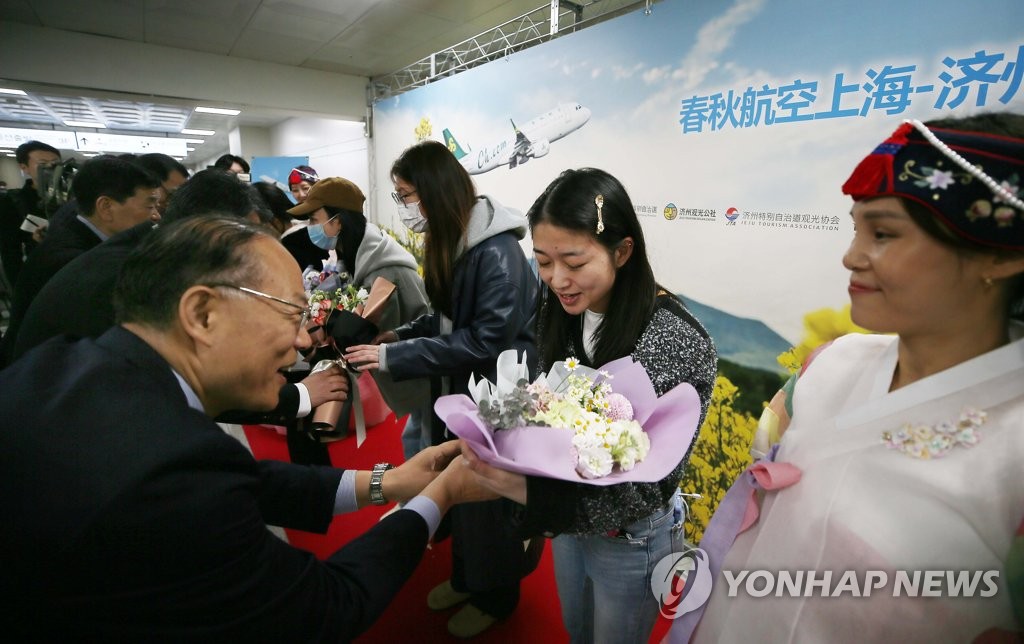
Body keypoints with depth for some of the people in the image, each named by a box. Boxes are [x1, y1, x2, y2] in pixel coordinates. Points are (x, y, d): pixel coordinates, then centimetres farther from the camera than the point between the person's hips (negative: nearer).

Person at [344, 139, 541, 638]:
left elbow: (487, 340, -26)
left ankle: (497, 595, 38)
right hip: (458, 390, 8)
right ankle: (465, 576, 47)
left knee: (492, 496, 11)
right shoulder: (450, 243, 5)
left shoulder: (497, 251, -24)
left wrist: (397, 357, -24)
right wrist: (401, 335, -3)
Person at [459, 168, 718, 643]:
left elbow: (650, 486, -27)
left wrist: (530, 493, -39)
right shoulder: (562, 314, -11)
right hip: (566, 523, 5)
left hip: (631, 540, -5)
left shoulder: (680, 343, -29)